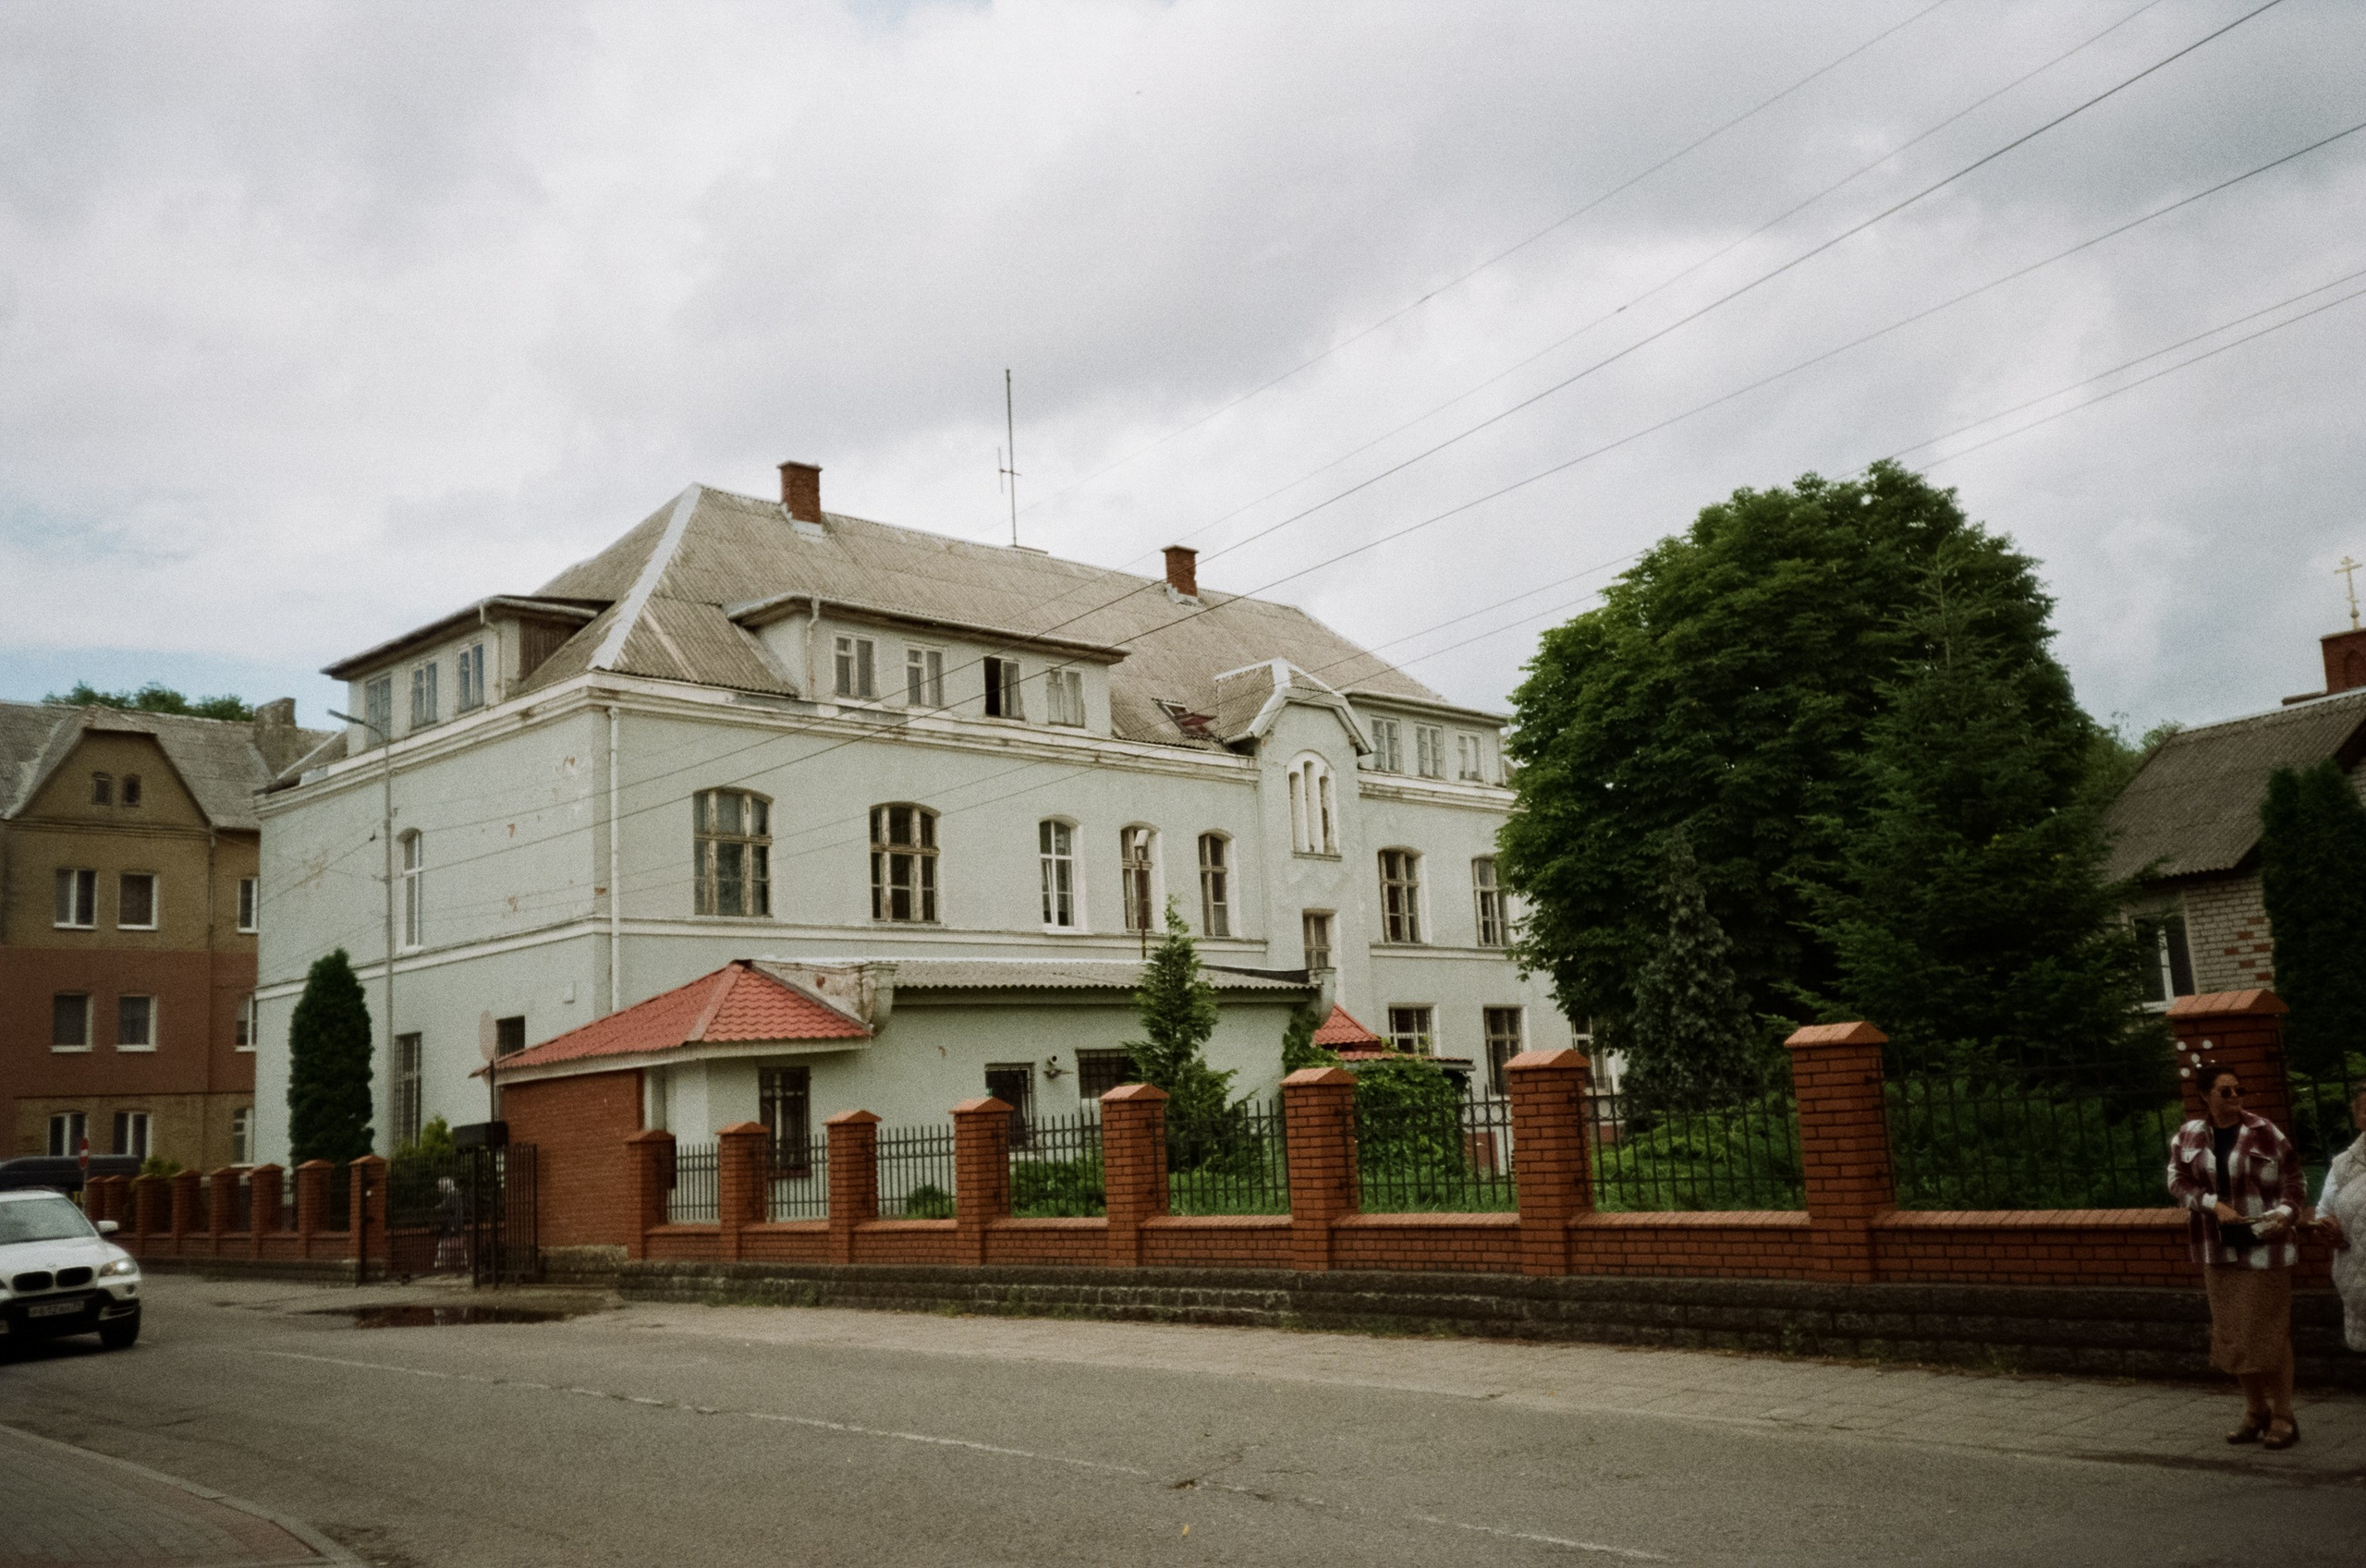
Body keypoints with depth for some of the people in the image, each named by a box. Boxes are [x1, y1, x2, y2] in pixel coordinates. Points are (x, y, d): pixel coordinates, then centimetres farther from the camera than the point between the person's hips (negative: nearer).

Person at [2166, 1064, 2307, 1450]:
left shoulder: (2265, 1133, -7)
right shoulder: (2188, 1136, 3)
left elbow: (2292, 1180, -2)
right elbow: (2178, 1181, 0)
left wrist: (2285, 1212, -19)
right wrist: (2214, 1204, -15)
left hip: (2264, 1245, -4)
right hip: (2218, 1249, 4)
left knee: (2269, 1330, -3)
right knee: (2234, 1332, 10)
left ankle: (2282, 1417, 8)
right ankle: (2256, 1413, 23)